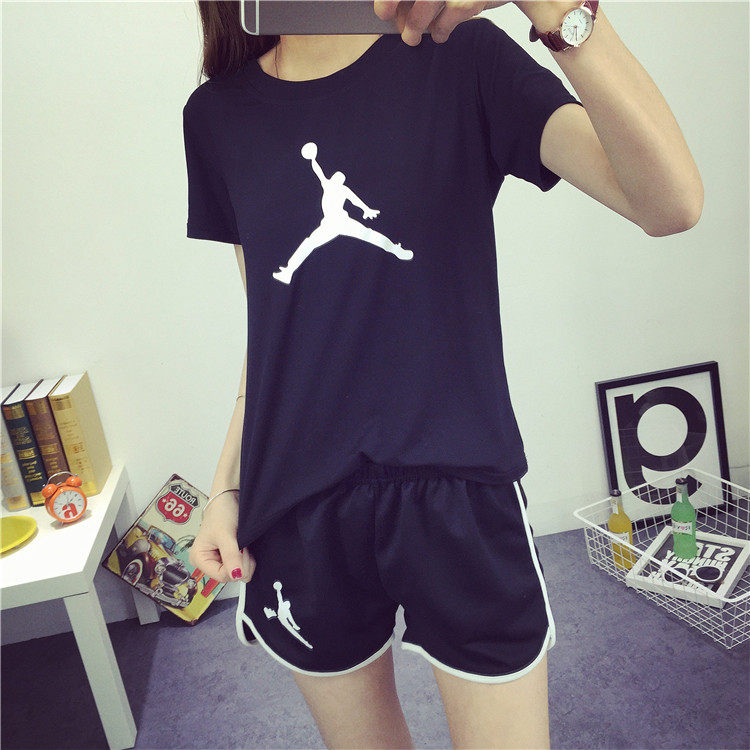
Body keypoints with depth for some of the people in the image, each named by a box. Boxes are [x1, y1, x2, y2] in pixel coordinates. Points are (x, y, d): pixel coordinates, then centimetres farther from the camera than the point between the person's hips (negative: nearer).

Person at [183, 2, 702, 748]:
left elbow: (670, 202, -18)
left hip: (457, 491, -2)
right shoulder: (218, 114, 6)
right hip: (297, 512, 3)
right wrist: (226, 487, 8)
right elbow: (269, 322, 10)